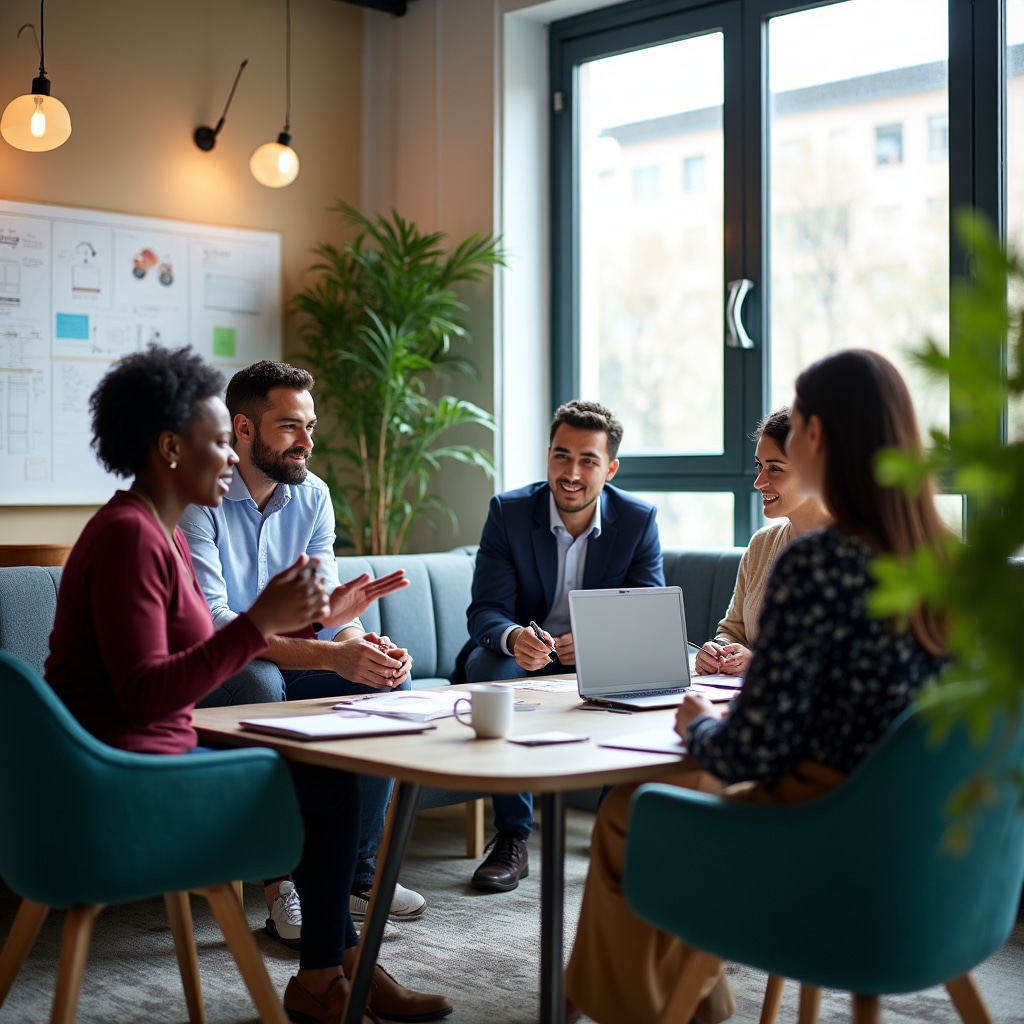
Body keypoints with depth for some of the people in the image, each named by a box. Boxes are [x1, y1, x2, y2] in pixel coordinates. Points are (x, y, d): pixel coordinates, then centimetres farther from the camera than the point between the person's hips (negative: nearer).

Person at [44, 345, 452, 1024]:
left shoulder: (161, 532, 13)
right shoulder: (129, 537, -20)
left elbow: (204, 653, 16)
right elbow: (145, 695, -28)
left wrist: (311, 618, 14)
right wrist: (260, 622, -30)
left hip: (154, 756, 11)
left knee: (325, 770, 16)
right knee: (333, 782, -4)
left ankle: (341, 964, 20)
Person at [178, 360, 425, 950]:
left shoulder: (312, 495, 1)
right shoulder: (197, 498, -21)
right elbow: (210, 625, -31)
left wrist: (360, 642, -27)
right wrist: (329, 655, -39)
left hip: (279, 663, 7)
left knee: (388, 676, -13)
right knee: (260, 680, -38)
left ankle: (354, 870, -7)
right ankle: (283, 883, -28)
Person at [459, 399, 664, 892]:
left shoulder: (639, 519, -7)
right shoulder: (508, 511, -10)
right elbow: (485, 610, -16)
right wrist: (513, 637, -42)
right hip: (523, 655, 0)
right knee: (488, 664, -33)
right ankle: (512, 837, -27)